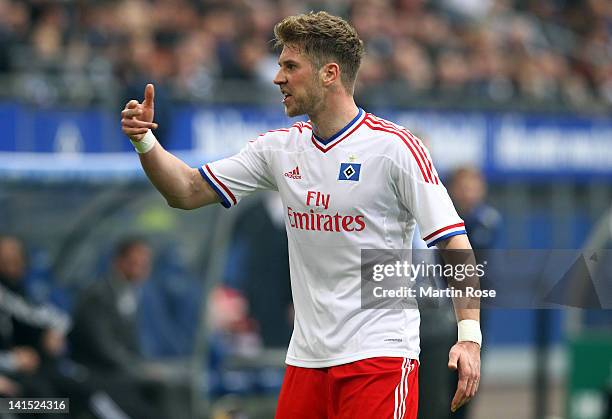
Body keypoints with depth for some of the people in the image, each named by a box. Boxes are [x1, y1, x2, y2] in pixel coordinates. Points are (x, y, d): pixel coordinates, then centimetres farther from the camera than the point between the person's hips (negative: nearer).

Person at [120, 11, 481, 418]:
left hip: (378, 353, -6)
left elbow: (454, 242, -11)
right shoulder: (279, 148, 9)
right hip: (307, 355, 6)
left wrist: (469, 336, -20)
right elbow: (188, 191, 14)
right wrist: (145, 139, -4)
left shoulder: (394, 147, -9)